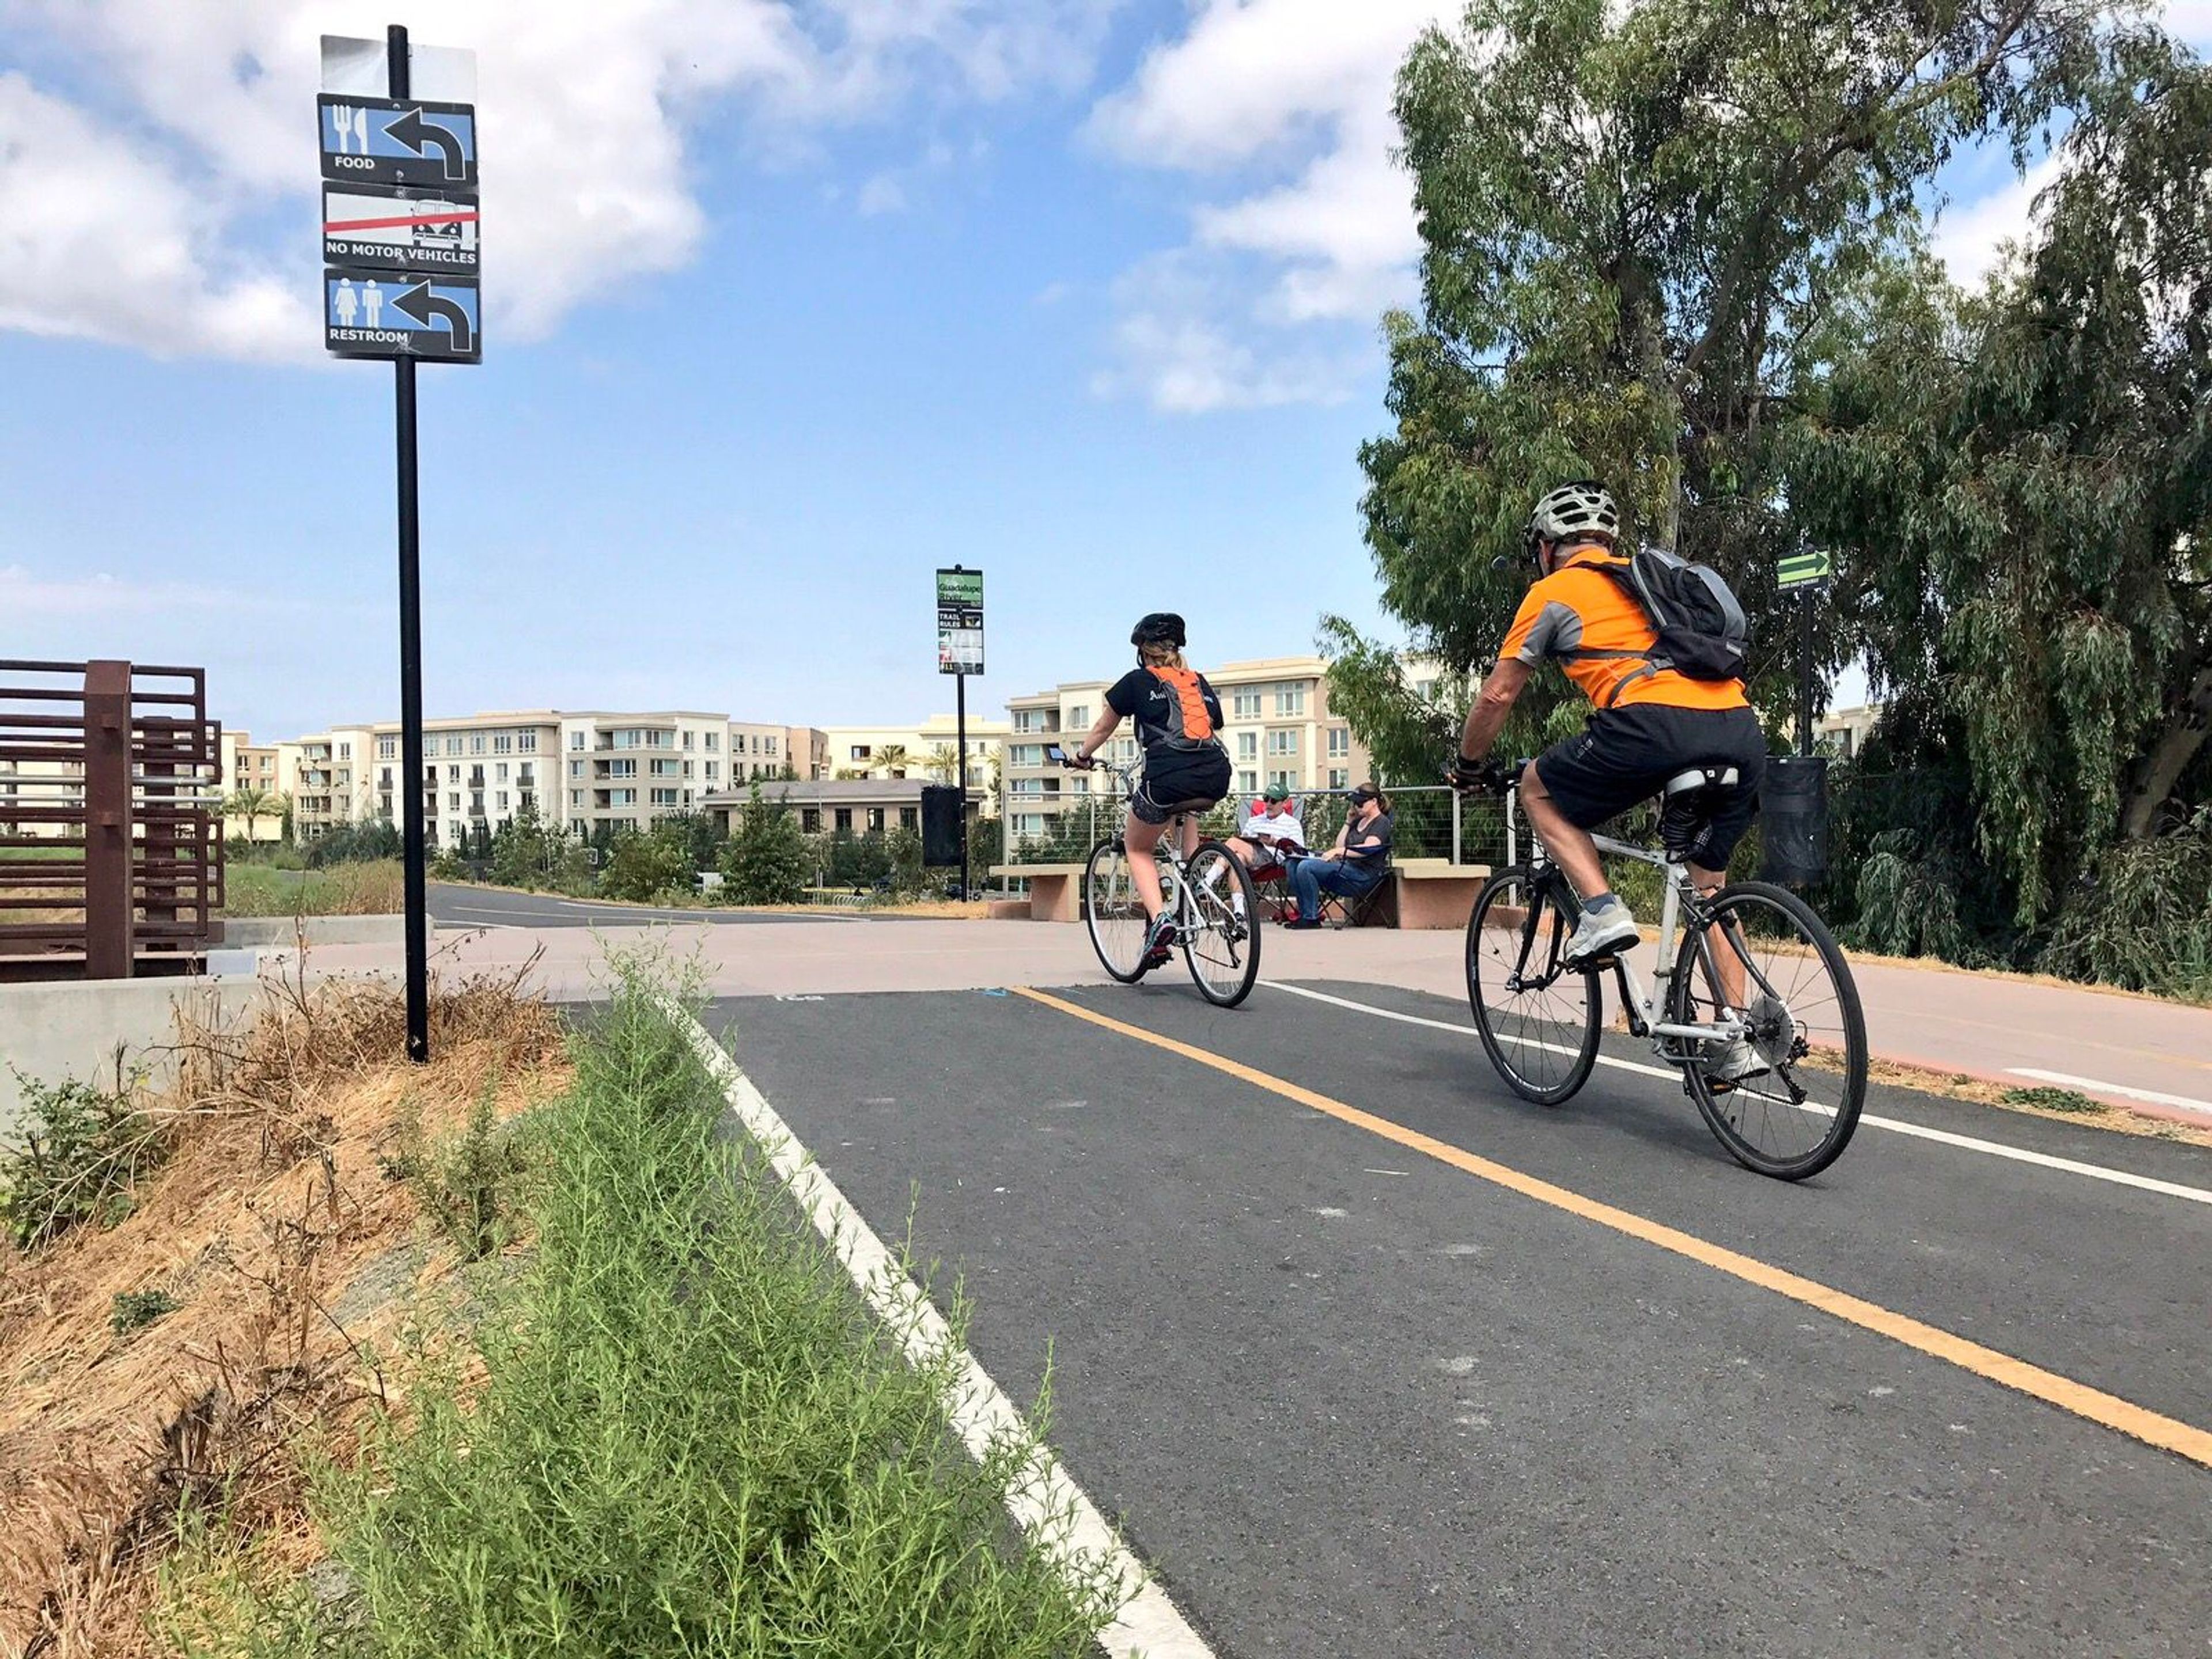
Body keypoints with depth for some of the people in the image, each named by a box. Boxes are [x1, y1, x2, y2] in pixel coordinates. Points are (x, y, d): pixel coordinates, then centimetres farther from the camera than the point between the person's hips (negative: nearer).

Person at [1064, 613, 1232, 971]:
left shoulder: (1138, 681, 16)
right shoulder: (1201, 683, 25)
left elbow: (1102, 729, 28)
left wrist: (1080, 756, 46)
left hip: (1167, 779, -4)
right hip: (1215, 782, 4)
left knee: (1138, 849, 21)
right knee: (1189, 806, 40)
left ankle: (1160, 918, -5)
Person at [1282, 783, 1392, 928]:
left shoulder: (1382, 823, 0)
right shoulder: (1359, 821, 25)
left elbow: (1367, 849, -17)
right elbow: (1339, 846, 22)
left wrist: (1339, 851, -27)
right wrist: (1348, 823, 15)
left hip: (1364, 875, -9)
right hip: (1345, 866, 9)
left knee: (1306, 867, -25)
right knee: (1294, 865, -9)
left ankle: (1312, 918, -19)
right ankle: (1304, 912, -10)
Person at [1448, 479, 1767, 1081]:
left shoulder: (1554, 592, 15)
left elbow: (1498, 694, 15)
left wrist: (1469, 766, 31)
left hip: (1652, 722, -6)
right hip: (1742, 729, 7)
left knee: (1539, 789, 18)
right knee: (1708, 885, 21)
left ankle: (1602, 910, 1)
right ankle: (1737, 1039, 16)